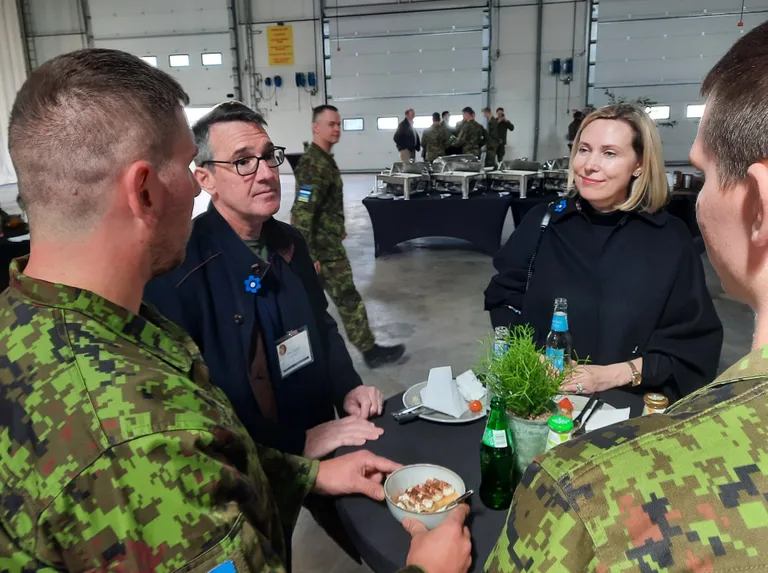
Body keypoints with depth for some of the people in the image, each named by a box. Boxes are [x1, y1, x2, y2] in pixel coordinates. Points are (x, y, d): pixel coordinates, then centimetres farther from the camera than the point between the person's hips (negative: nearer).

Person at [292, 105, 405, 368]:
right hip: (325, 249, -10)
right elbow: (302, 213, -26)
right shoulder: (315, 165, -21)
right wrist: (308, 255, -27)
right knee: (349, 299, -1)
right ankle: (371, 351, 10)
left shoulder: (321, 159, 13)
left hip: (323, 243, 10)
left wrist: (337, 229, 29)